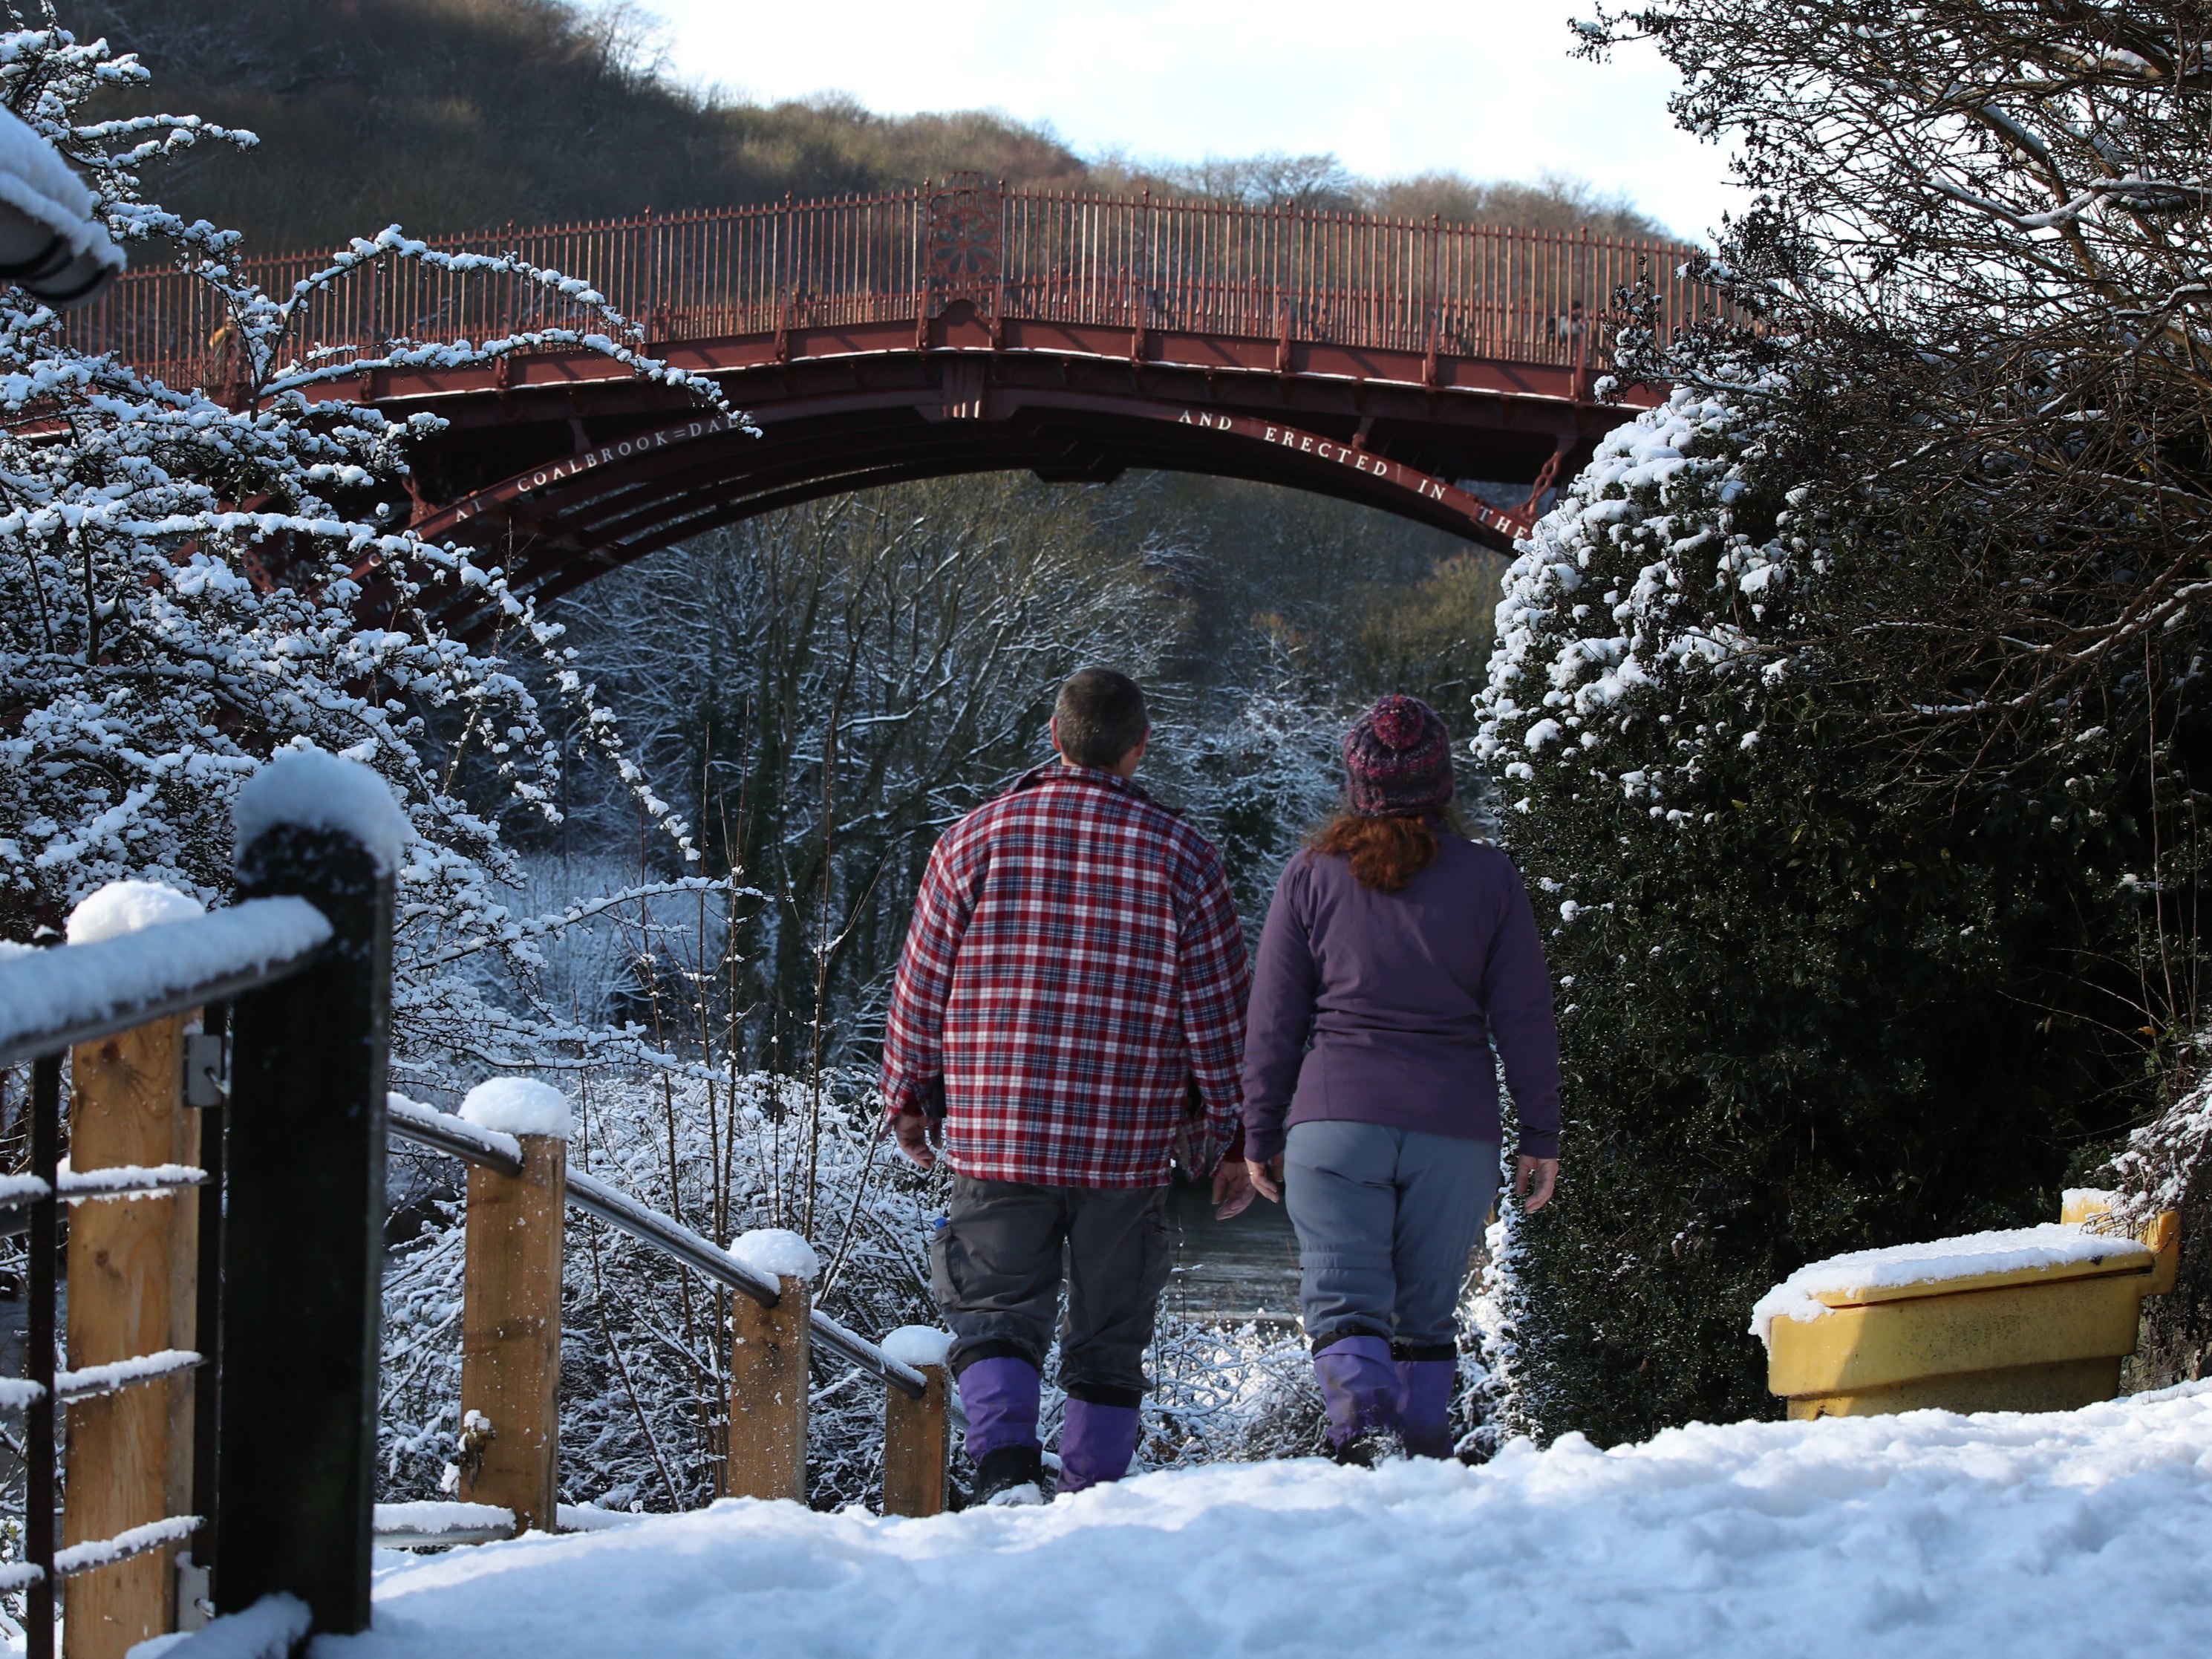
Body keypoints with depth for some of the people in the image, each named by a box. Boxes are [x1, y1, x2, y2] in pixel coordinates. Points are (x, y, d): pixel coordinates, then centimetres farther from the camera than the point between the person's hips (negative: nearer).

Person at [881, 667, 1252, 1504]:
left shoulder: (979, 837, 0)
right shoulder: (1181, 854, -1)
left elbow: (920, 988, 4)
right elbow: (1219, 1011, 1)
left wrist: (909, 1102, 17)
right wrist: (1228, 1140, 10)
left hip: (995, 1134, 0)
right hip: (1128, 1149, 0)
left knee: (998, 1318, 2)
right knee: (1108, 1341, 11)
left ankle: (1007, 1467, -20)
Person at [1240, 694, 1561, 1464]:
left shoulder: (1311, 875, 2)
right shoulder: (1490, 878, 3)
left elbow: (1273, 1019, 4)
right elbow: (1524, 1018, 3)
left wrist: (1260, 1134, 12)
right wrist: (1541, 1136, 9)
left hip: (1335, 1119, -1)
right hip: (1455, 1129, 1)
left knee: (1344, 1304, -3)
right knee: (1426, 1314, 11)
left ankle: (1363, 1433, -26)